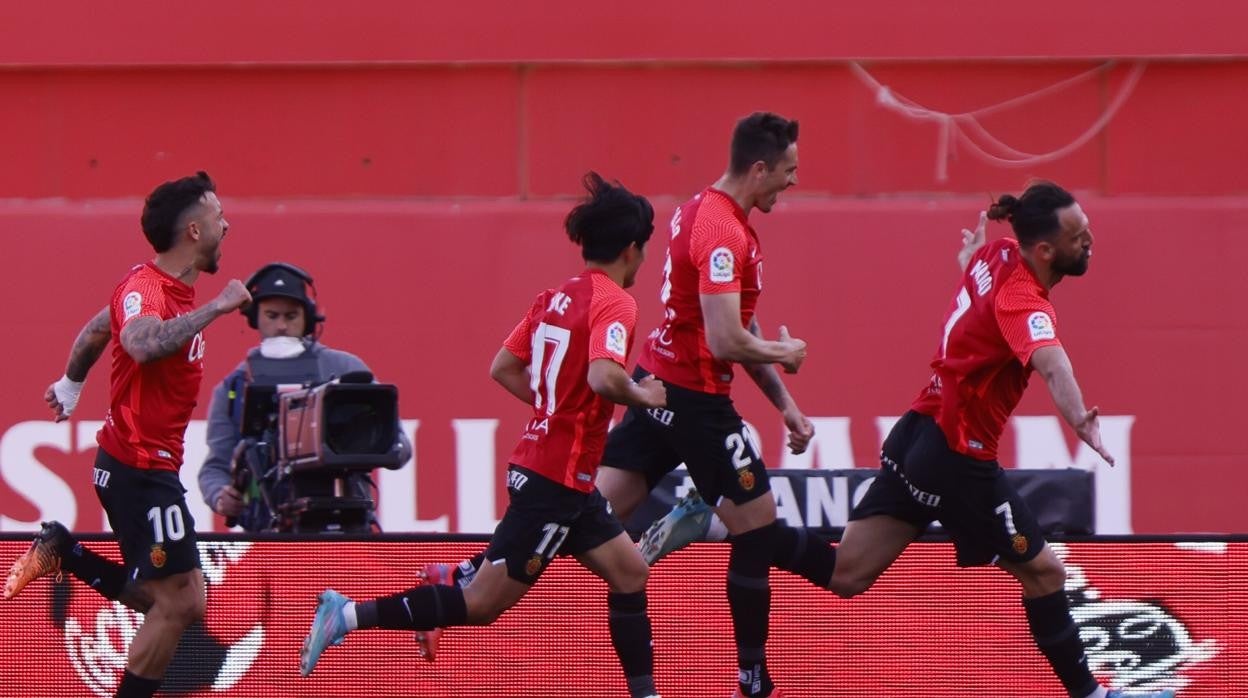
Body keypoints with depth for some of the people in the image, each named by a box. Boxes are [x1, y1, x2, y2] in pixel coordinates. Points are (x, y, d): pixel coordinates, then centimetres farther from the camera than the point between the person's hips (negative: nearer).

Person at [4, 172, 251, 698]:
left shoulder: (177, 288, 11)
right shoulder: (146, 287, -18)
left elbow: (99, 329, 28)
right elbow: (143, 342, -42)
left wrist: (71, 385, 43)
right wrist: (217, 307, -33)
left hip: (152, 467, 10)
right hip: (139, 468, -10)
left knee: (177, 603, 11)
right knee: (179, 602, -9)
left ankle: (62, 551, 15)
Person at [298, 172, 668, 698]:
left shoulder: (554, 298, 10)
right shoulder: (614, 303, -15)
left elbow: (503, 368, 14)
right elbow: (603, 376, -31)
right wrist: (643, 396, -12)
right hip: (558, 480, -9)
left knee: (630, 573, 15)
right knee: (483, 603, -5)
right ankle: (350, 615, -6)